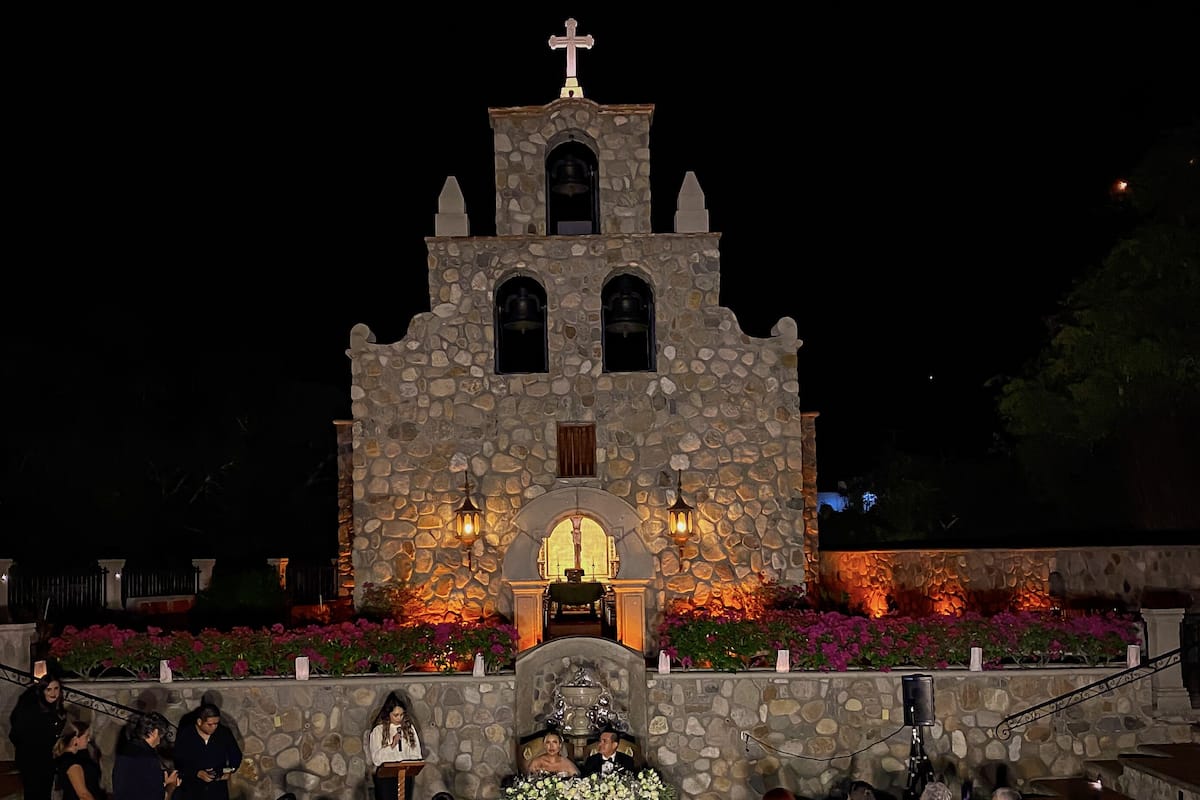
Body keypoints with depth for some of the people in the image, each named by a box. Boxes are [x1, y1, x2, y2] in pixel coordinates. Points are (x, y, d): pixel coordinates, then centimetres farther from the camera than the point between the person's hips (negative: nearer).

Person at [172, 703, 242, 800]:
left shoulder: (225, 733, -5)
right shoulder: (185, 735, -10)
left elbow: (236, 755, 8)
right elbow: (178, 762, -9)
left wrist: (230, 771, -11)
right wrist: (197, 773, -23)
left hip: (217, 790, 1)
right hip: (191, 790, -1)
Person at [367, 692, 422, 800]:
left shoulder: (409, 728, 6)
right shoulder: (378, 730, -4)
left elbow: (416, 753, 10)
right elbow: (376, 758, -9)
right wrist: (392, 745, -18)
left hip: (405, 776, 3)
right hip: (385, 777, -3)